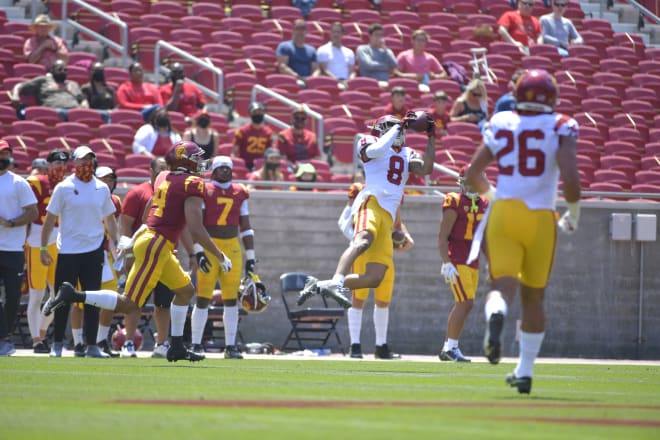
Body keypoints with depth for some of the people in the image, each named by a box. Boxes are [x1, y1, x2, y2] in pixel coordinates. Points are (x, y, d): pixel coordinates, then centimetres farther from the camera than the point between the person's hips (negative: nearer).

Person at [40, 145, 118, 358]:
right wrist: (43, 248, -5)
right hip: (68, 251, -3)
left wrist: (116, 245, 9)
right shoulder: (64, 187, -3)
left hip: (94, 250, 3)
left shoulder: (102, 188, 8)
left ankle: (92, 345, 6)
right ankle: (57, 344, 9)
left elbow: (110, 219, 16)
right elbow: (50, 219, -1)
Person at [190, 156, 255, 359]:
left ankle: (230, 346, 6)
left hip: (232, 249, 4)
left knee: (231, 298, 2)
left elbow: (246, 227, 16)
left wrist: (250, 257, 12)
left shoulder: (239, 193, 11)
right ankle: (196, 345, 2)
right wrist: (198, 252, -14)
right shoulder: (203, 191, 0)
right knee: (203, 297, -4)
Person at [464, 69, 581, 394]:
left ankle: (496, 314, -43)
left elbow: (472, 176, 11)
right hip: (540, 220, -1)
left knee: (503, 284, -5)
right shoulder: (560, 128, -3)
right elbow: (570, 179, -14)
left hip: (504, 213, 1)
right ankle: (525, 371, 21)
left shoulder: (500, 125, 6)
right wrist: (573, 214, 5)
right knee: (533, 296, 14)